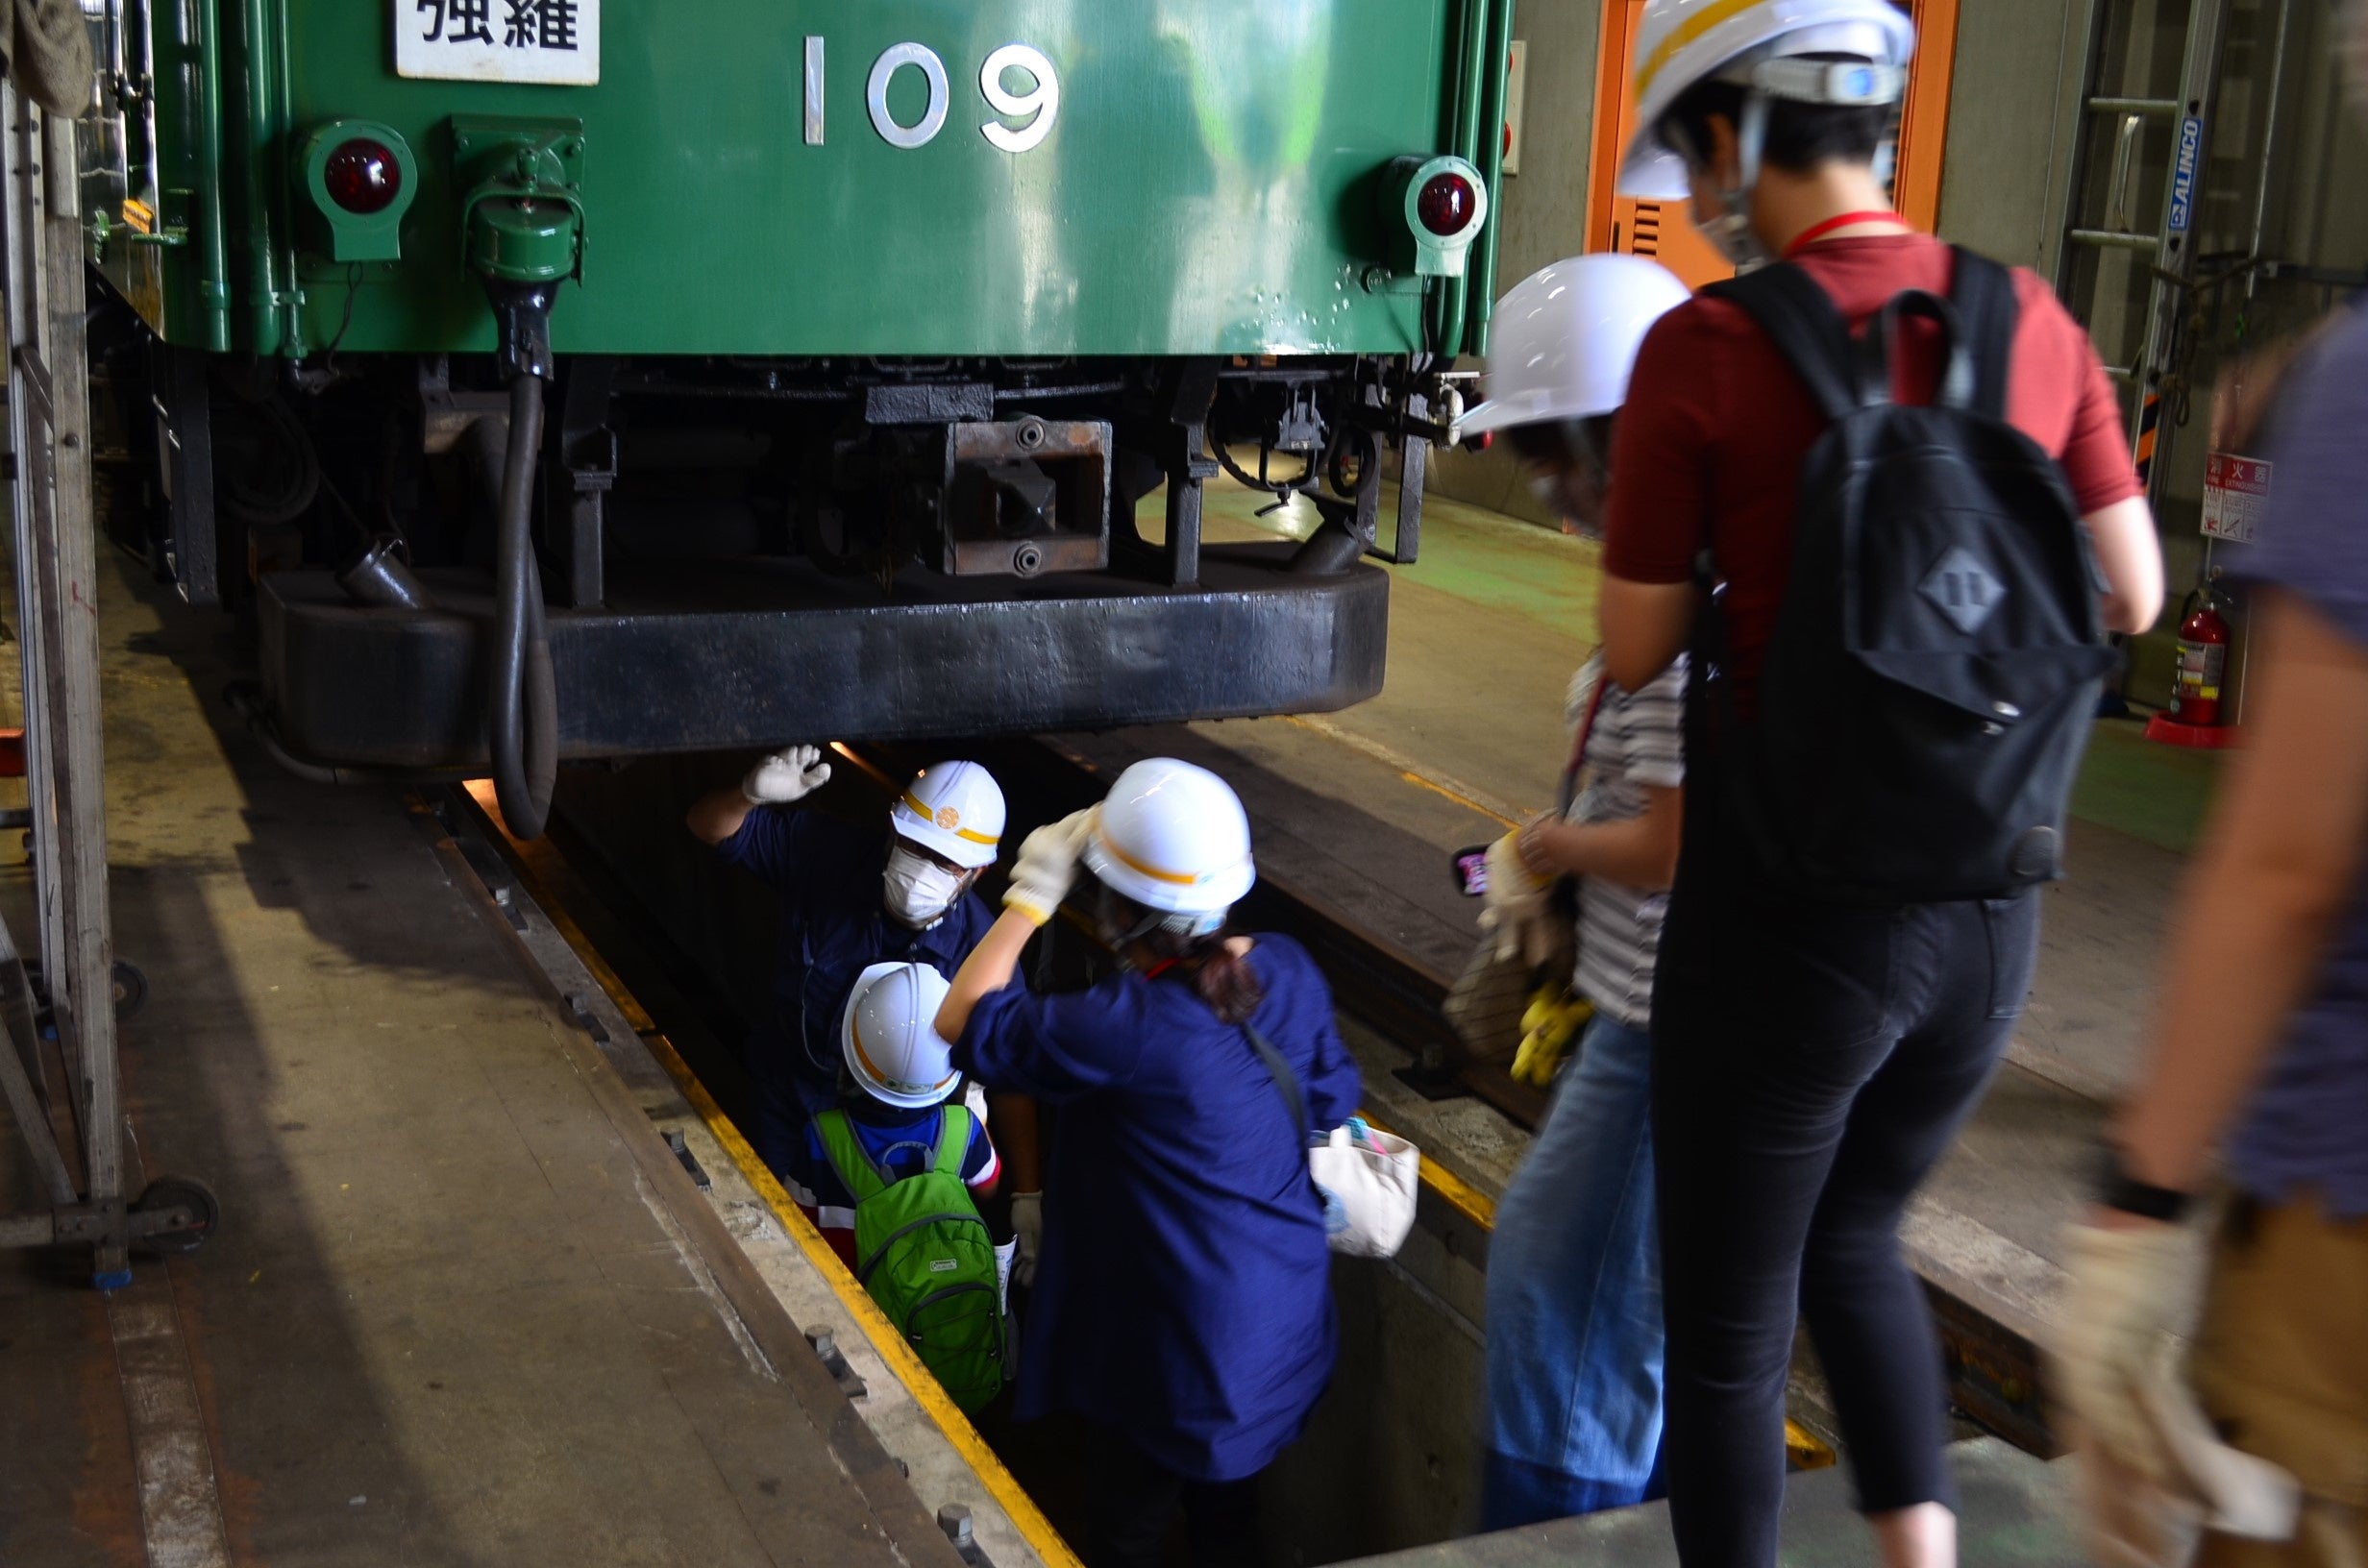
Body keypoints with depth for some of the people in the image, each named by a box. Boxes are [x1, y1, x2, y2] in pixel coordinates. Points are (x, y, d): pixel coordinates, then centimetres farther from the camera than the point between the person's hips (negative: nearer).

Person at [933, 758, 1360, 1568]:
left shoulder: (1132, 1026, -31)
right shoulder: (1290, 970, -11)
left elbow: (962, 1020, -20)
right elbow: (1332, 1106, 4)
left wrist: (1031, 896, -13)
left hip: (1183, 1360, -7)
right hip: (1288, 1322, 7)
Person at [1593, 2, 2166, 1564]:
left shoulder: (1707, 348, -14)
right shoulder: (2032, 321, 1)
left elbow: (1637, 648, -7)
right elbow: (2133, 599, 8)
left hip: (1792, 907, -5)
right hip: (1986, 907, 6)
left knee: (1727, 1317, 15)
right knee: (1854, 1238, 30)